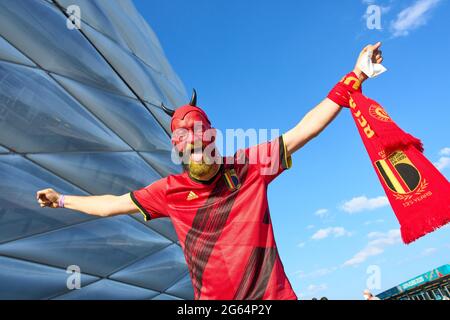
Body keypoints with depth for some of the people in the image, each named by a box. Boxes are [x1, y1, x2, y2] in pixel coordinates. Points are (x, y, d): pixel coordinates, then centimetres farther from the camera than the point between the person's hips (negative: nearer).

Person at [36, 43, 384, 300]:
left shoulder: (248, 166, -8)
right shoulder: (170, 191, -2)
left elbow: (302, 131, -8)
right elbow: (111, 204, 11)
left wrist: (353, 79, -8)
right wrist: (61, 199, 20)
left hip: (271, 292, -1)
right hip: (211, 296, 2)